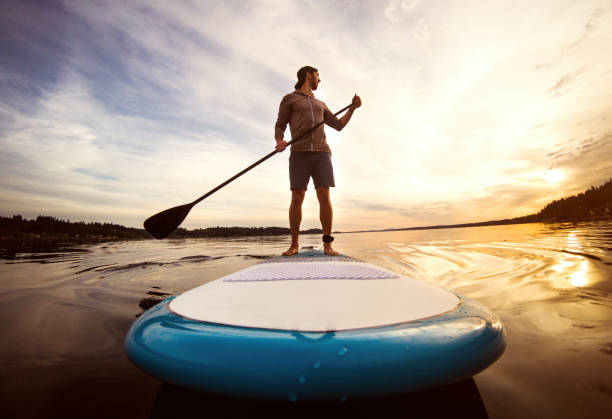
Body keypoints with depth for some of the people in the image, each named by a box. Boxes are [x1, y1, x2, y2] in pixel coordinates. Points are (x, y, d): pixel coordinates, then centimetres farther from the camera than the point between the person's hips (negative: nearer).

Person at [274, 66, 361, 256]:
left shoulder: (320, 105, 31)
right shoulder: (289, 99, 16)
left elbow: (339, 125, 28)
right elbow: (279, 128, 7)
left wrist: (353, 107, 16)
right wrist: (279, 142, -17)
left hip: (321, 154, 3)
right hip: (300, 155, -3)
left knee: (324, 197, -11)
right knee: (296, 199, -11)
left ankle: (327, 245, -7)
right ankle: (294, 245, 0)